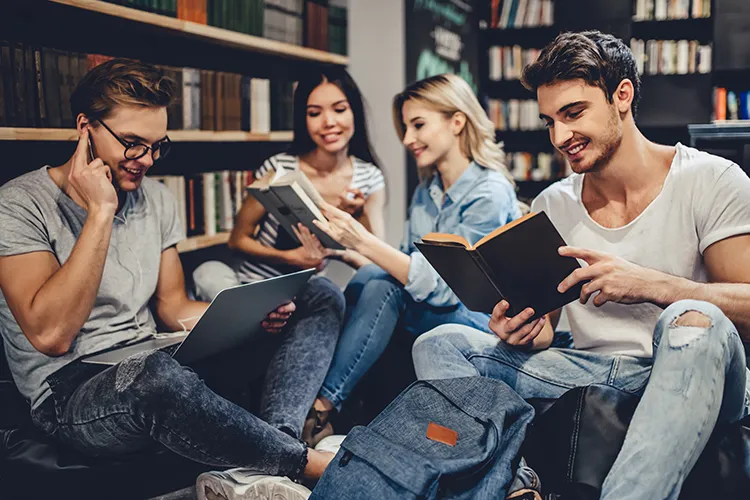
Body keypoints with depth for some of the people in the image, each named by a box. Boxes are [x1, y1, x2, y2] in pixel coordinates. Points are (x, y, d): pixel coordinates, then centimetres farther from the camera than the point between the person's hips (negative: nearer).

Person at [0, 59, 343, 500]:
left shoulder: (157, 199, 10)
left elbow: (173, 309, 13)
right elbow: (50, 334, -21)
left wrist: (252, 315, -6)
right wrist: (100, 211, -21)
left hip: (154, 364, 7)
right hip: (71, 393, -6)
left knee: (322, 298, -2)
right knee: (157, 376, -44)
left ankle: (279, 436, -29)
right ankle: (312, 463, -21)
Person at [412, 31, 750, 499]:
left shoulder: (711, 181, -5)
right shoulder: (551, 206, 8)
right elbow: (545, 329, 10)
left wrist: (649, 284, -29)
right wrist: (527, 334, -15)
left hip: (693, 375, -4)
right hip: (591, 373, 4)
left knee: (694, 321, -38)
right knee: (440, 344, -11)